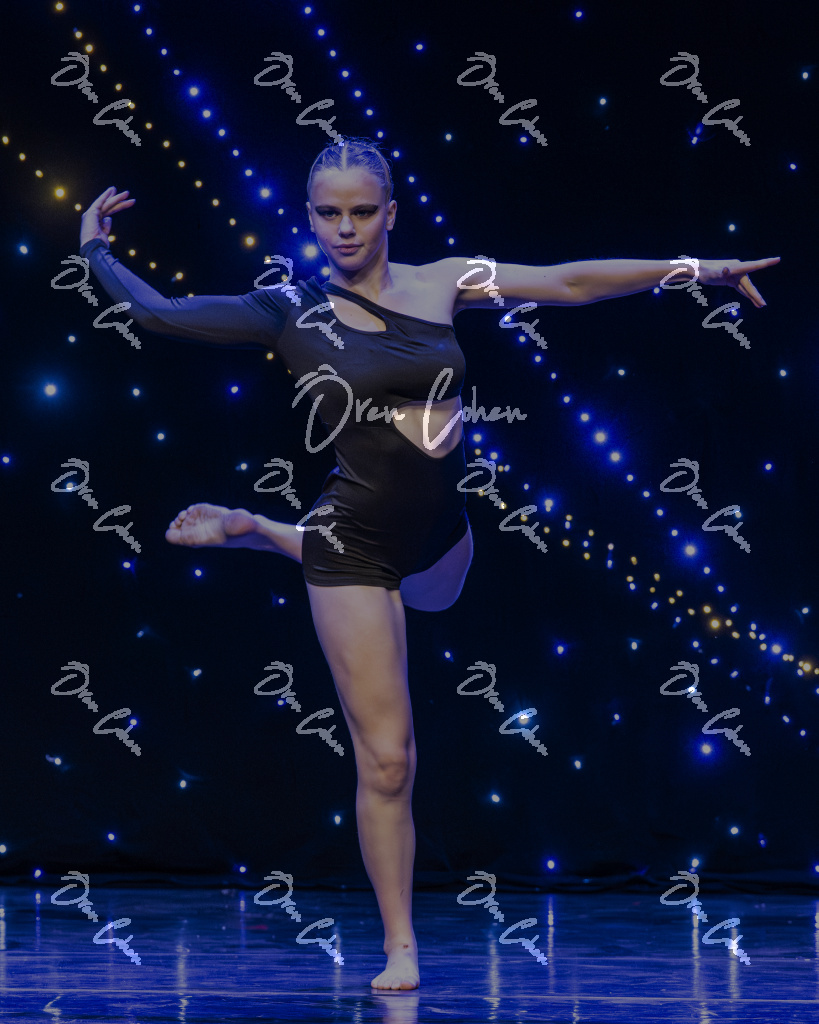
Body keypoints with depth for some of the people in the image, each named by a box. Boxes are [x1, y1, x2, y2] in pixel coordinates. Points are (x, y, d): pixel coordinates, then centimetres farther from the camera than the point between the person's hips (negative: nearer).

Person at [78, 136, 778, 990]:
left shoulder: (441, 282, -2)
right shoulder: (291, 312, -9)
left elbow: (571, 282, -2)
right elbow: (159, 314, -7)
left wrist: (697, 267, -3)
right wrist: (95, 250, 0)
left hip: (439, 532, 5)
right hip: (357, 545, -5)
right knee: (386, 760, -3)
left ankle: (250, 529, 48)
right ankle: (400, 950, 9)